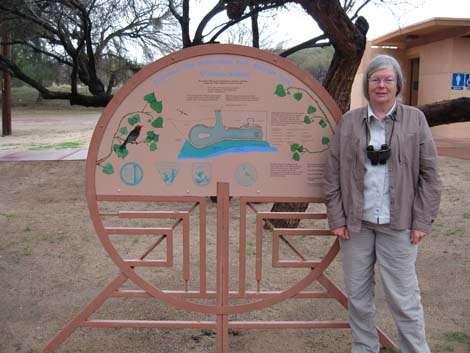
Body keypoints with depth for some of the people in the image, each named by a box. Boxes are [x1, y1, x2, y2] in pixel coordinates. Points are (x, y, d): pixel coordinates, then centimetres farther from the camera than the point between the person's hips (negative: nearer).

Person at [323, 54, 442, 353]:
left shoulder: (415, 119, 1)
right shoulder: (349, 121, 3)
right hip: (356, 221, 2)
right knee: (358, 294, 13)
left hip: (398, 224, -2)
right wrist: (336, 218, -1)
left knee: (403, 296, 4)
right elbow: (333, 173, 3)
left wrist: (422, 221, -4)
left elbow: (429, 174, 1)